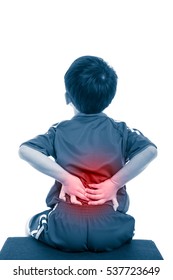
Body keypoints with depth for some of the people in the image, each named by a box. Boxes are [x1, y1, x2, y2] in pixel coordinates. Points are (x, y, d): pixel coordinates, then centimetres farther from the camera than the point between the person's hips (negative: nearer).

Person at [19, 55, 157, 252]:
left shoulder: (59, 131, 2)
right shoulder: (120, 130, 2)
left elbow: (25, 150, -13)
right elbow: (150, 150, -14)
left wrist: (66, 178, -11)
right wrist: (115, 182, -10)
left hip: (64, 230, 0)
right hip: (110, 232, 1)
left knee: (35, 222, 32)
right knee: (127, 224, 37)